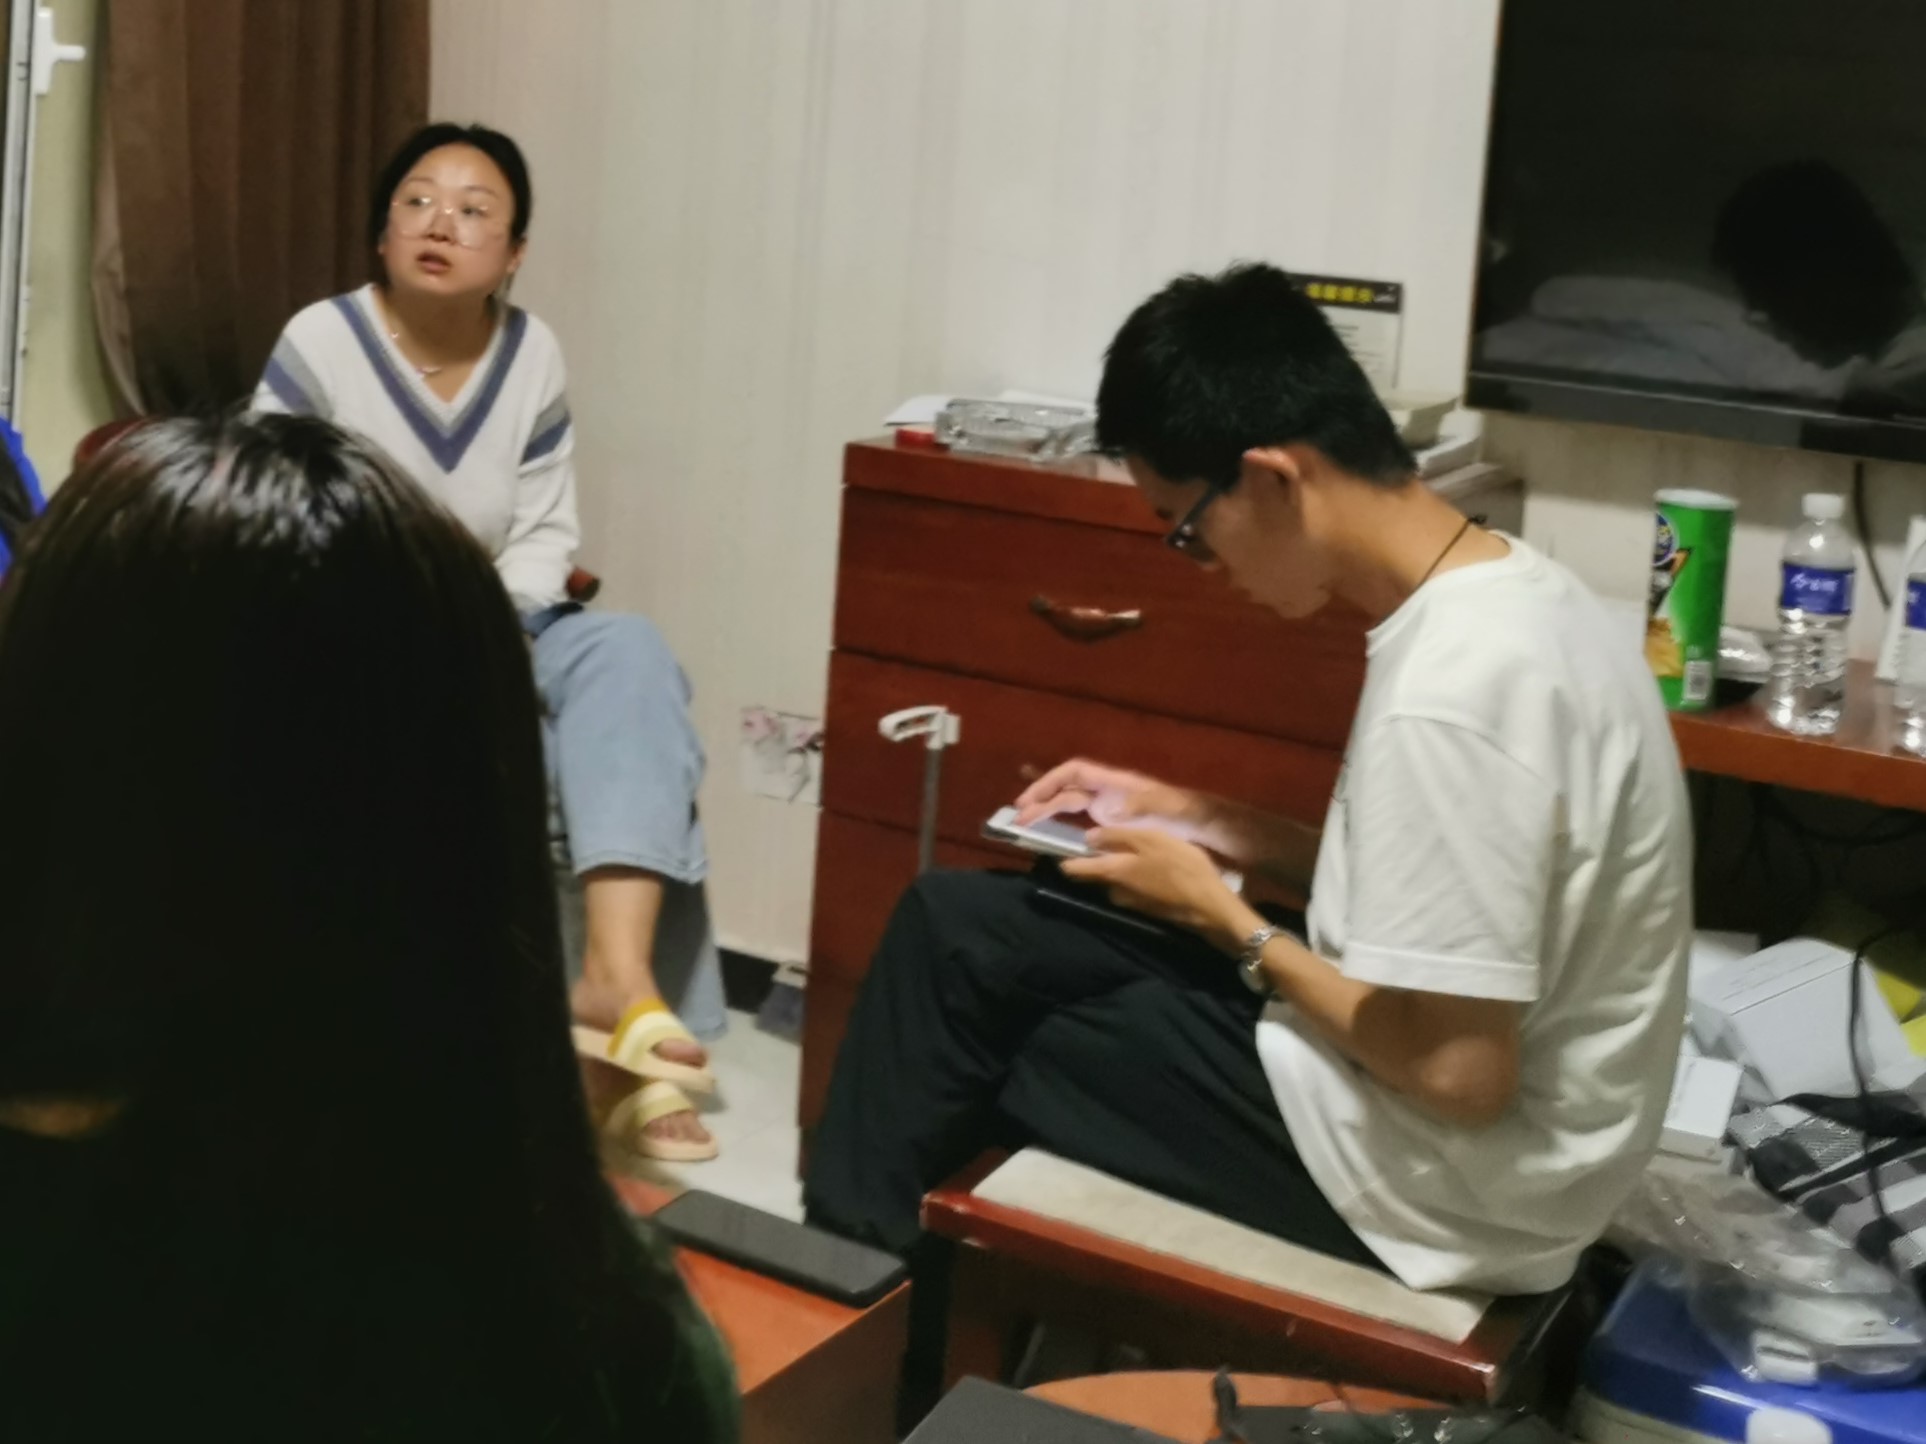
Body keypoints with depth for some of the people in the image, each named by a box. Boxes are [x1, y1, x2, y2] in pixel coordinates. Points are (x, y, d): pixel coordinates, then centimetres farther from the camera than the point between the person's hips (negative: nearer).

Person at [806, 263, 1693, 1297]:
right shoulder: (1507, 591, 1)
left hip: (1446, 1186, -9)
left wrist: (1227, 921, -12)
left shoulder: (1453, 692, -28)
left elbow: (1460, 1070, -25)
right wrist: (1201, 823, 8)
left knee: (953, 964, 4)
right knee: (957, 926, 9)